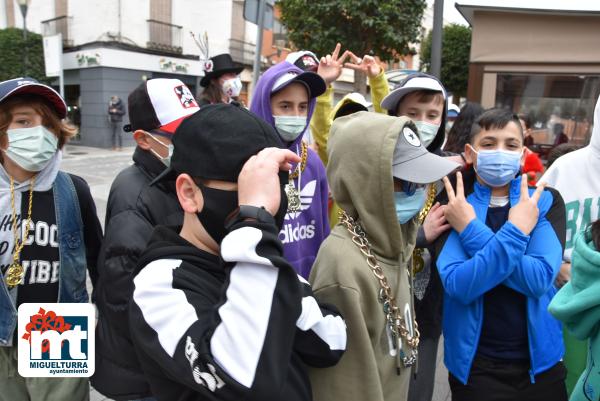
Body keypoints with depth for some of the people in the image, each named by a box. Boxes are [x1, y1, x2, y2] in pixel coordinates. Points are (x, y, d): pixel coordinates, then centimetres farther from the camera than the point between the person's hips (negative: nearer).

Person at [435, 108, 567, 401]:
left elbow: (539, 279, -18)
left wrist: (471, 230, -21)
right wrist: (515, 233, -27)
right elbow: (459, 286, -21)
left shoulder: (546, 202, -4)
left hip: (541, 360, 3)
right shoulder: (453, 207, -9)